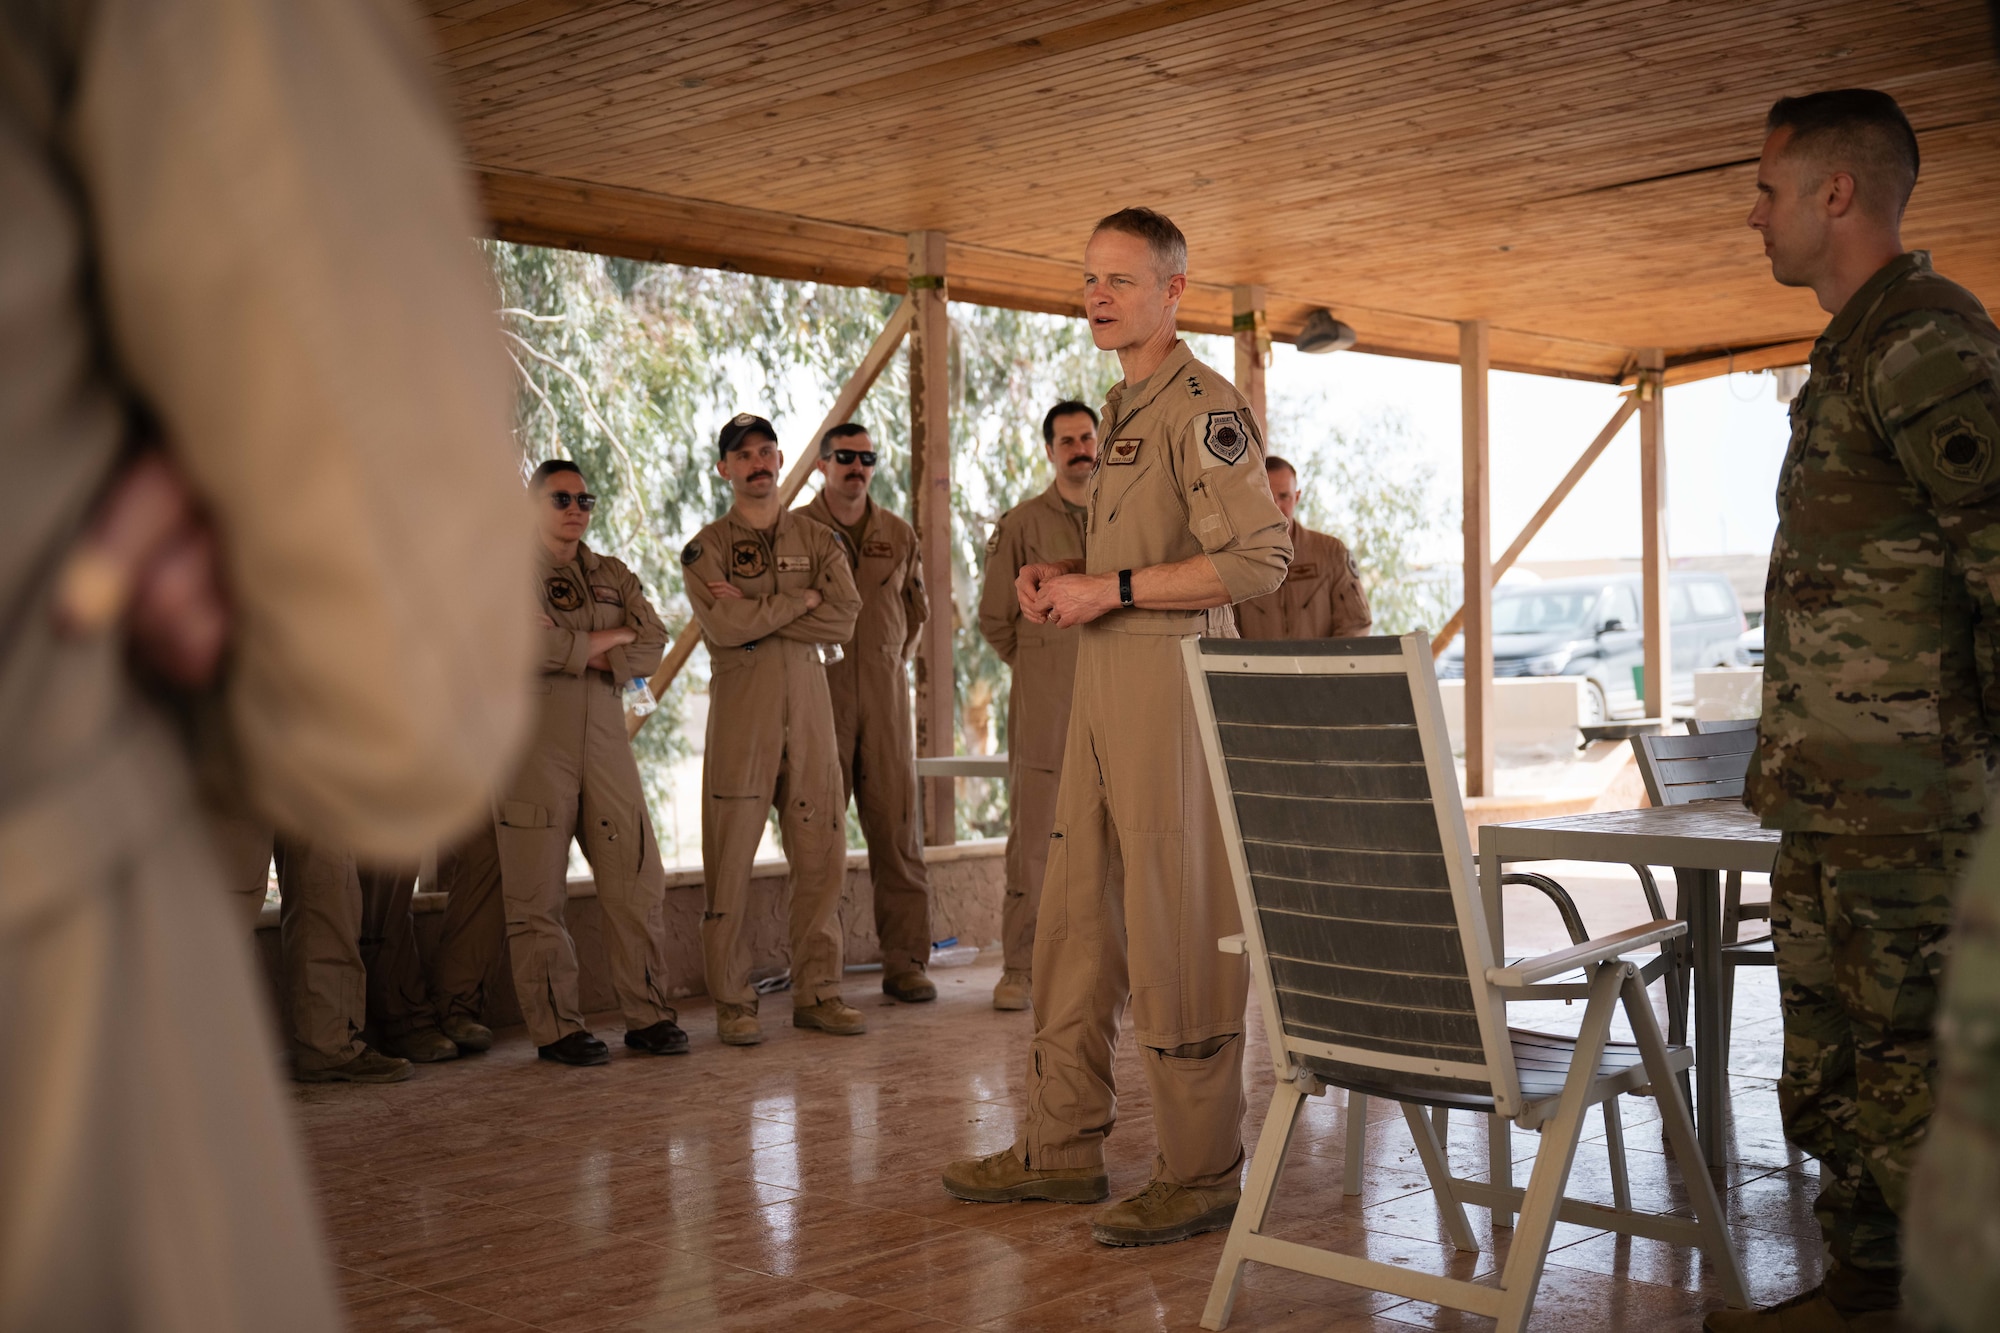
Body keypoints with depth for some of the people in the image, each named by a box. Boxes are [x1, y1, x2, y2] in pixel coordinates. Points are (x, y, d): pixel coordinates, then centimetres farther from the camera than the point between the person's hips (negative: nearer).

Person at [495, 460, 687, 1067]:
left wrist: (573, 650, -10)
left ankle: (647, 1015, 11)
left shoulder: (613, 576, 19)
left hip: (606, 743, 5)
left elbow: (652, 647, 5)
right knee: (538, 895, -2)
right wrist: (604, 639, -6)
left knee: (638, 880, 2)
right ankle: (555, 1028, 6)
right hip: (531, 748, -4)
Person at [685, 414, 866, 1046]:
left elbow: (844, 619, -2)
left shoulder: (819, 539, 14)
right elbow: (724, 625, -13)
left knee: (821, 853, 2)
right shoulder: (706, 548, 6)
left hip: (809, 705, 3)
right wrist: (800, 600, -5)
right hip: (741, 712, -3)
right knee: (731, 857, -3)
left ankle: (816, 992, 12)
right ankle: (732, 1001, 5)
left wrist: (758, 613, -8)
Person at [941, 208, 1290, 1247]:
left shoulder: (1203, 406, -9)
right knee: (1073, 917, 12)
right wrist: (1061, 579, 12)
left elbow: (1258, 559, -19)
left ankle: (1200, 1175, 4)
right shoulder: (1121, 411, 21)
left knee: (1176, 934, -6)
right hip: (1101, 685, 10)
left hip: (1173, 683, -10)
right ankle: (1062, 1148, 22)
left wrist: (1111, 589, -17)